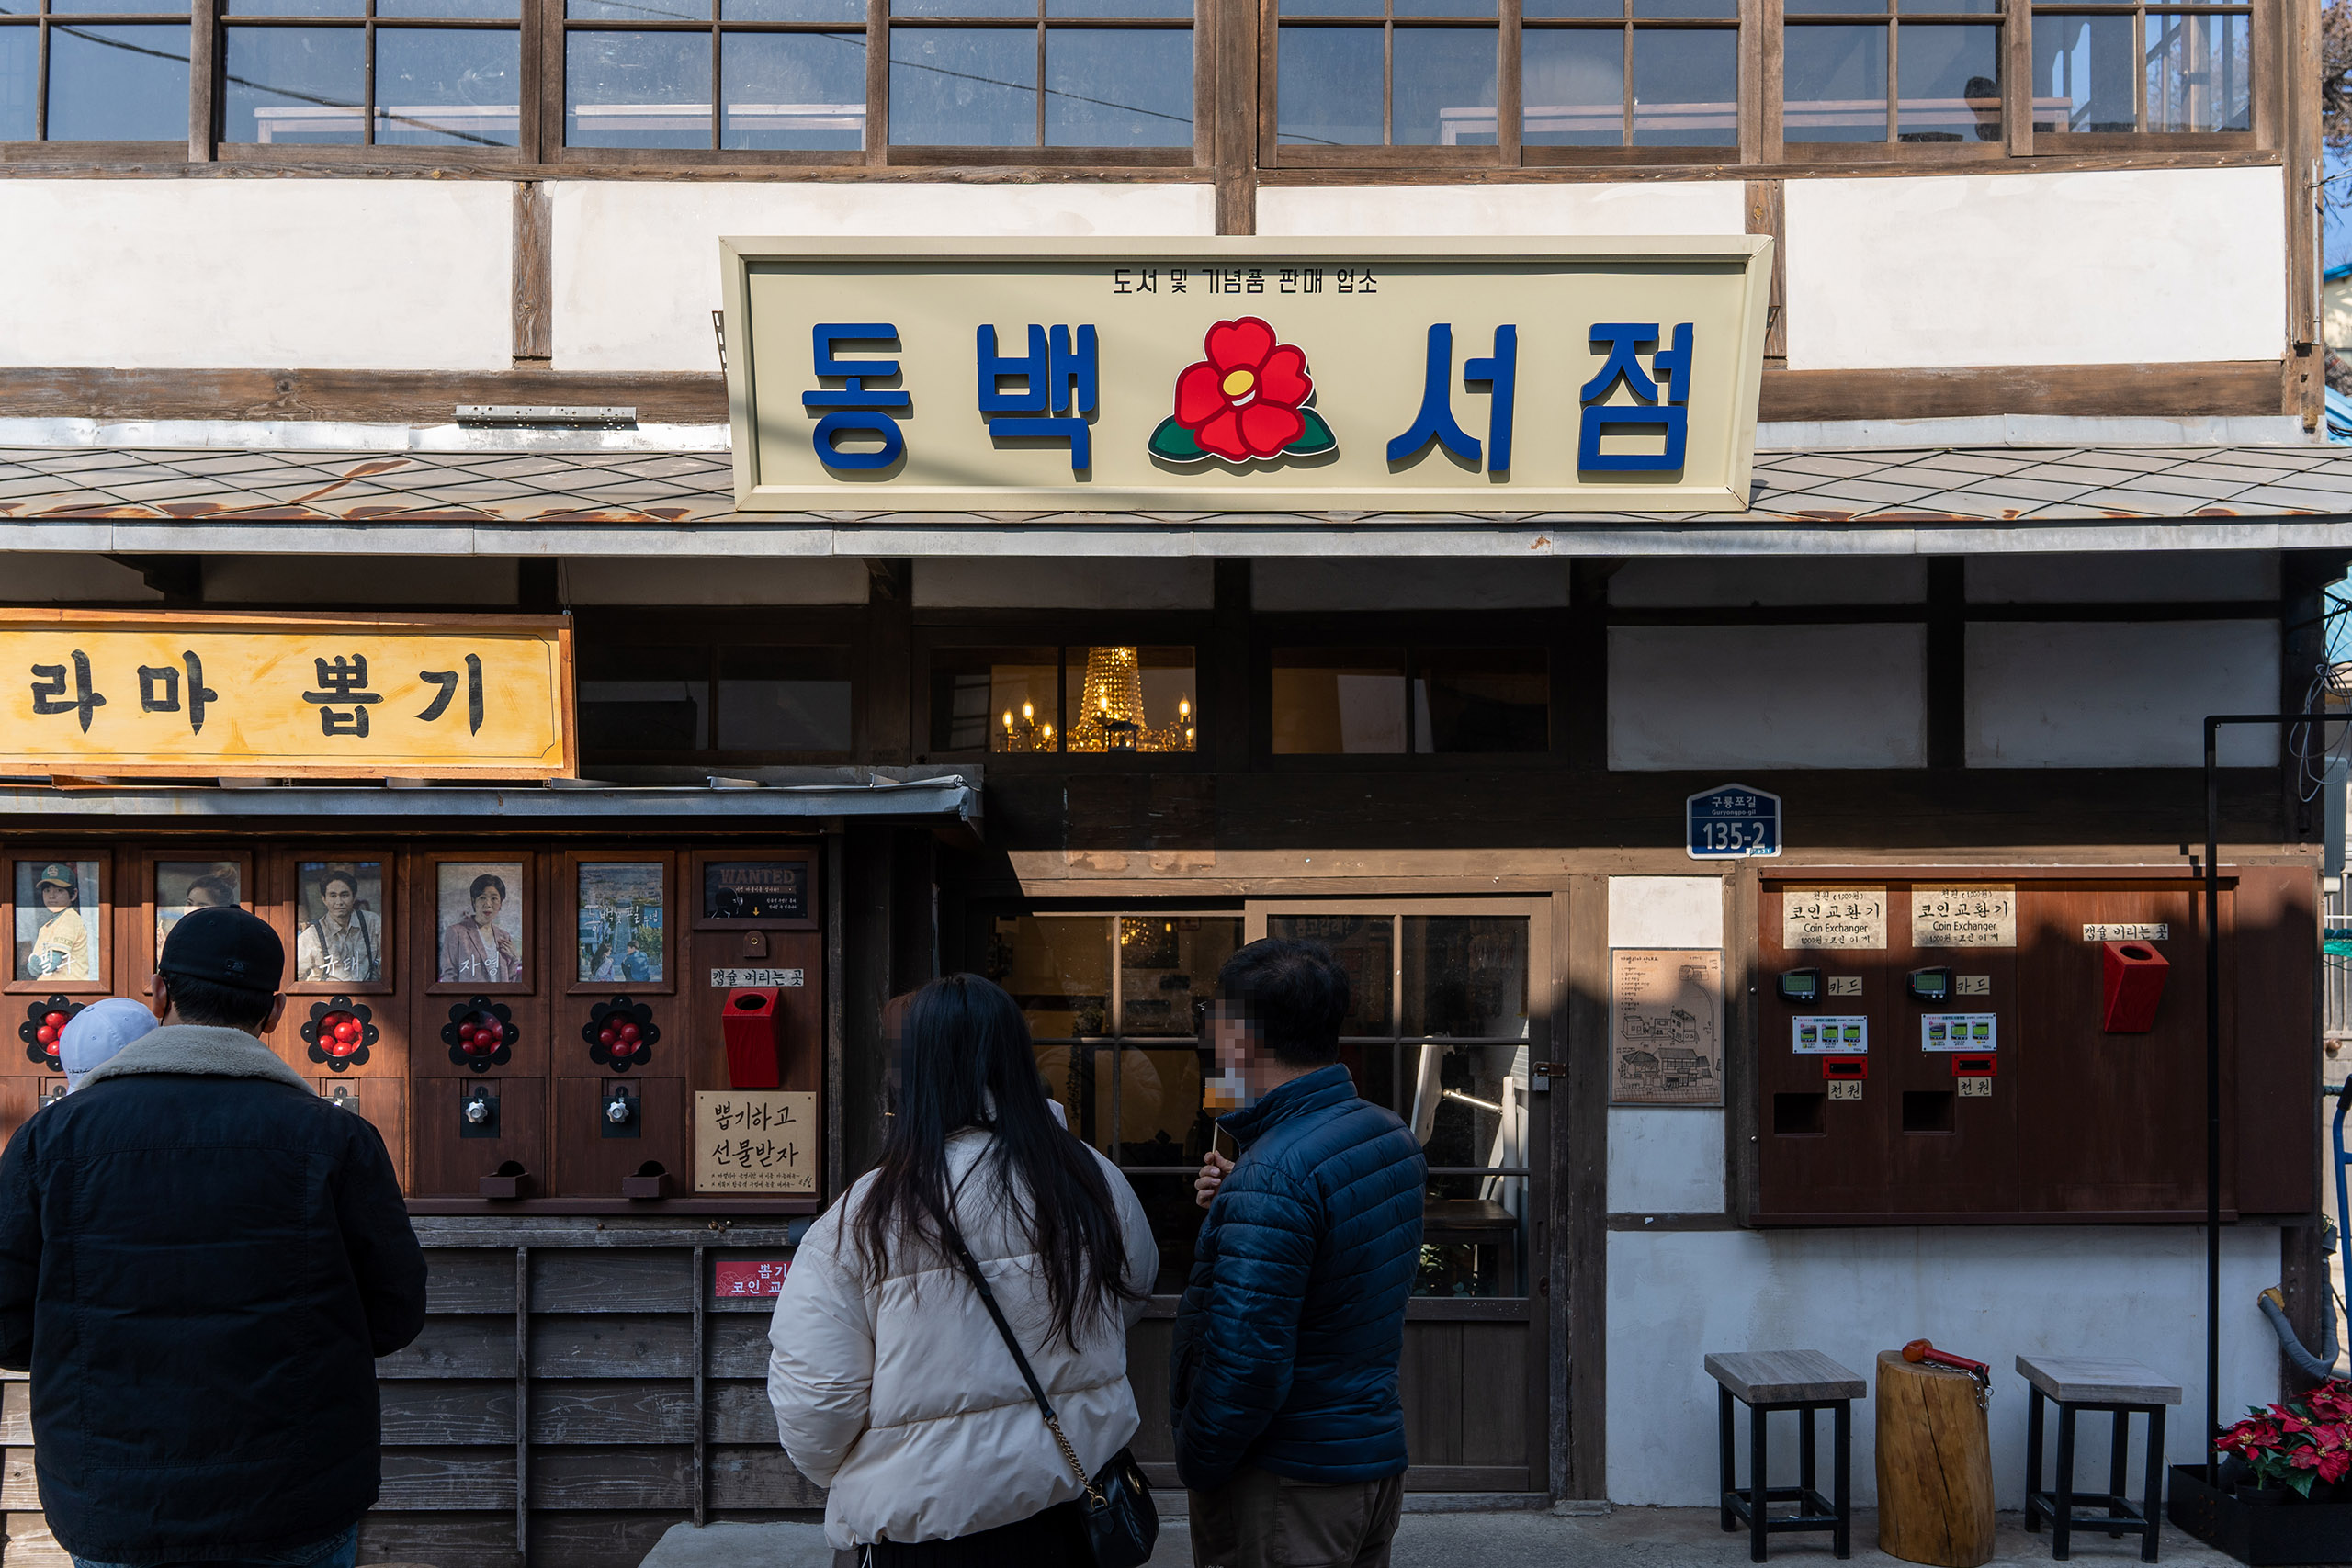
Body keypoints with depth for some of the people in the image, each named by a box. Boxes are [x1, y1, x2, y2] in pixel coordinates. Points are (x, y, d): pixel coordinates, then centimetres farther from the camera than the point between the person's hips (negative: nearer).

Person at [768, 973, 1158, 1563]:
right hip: (1077, 1505, 3)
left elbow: (813, 1403, -14)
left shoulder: (861, 1220, -17)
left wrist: (848, 1482, 6)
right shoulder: (1096, 1183, -8)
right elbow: (1132, 1296, 11)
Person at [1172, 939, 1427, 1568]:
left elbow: (1245, 1365, -28)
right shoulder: (1396, 1139, 5)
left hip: (1288, 1486, -9)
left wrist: (1196, 1465, -12)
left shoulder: (1273, 1176, -25)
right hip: (1380, 1456, 9)